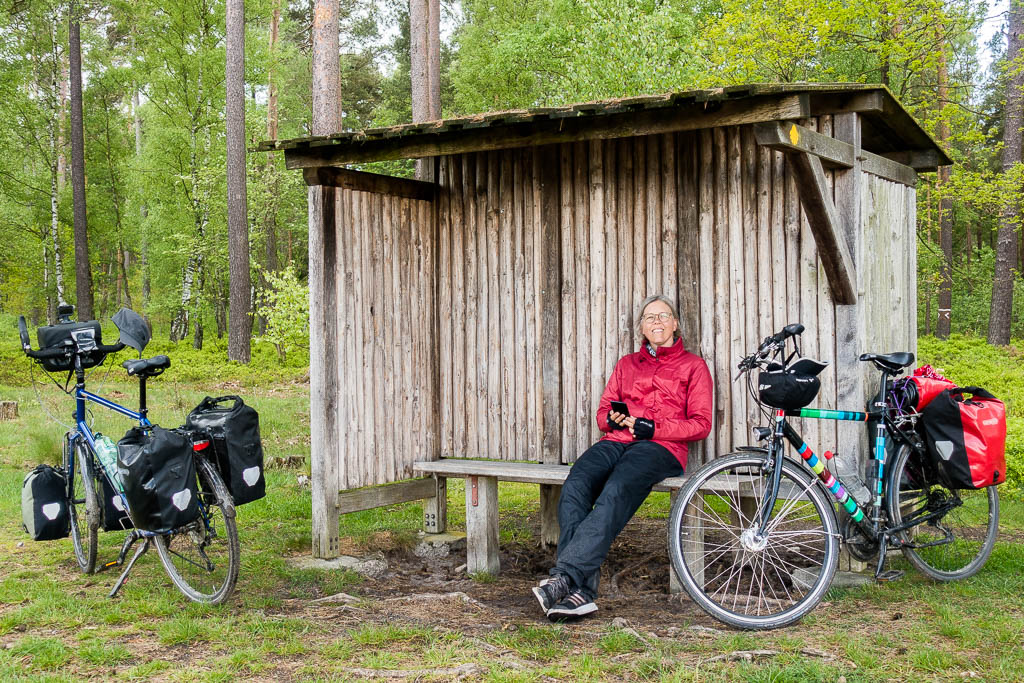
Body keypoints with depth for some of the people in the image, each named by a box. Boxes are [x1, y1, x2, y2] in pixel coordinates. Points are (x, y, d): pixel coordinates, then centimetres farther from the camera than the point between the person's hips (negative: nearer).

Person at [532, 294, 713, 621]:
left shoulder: (692, 365, 16)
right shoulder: (627, 364, 29)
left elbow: (701, 424, 6)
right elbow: (603, 411, 25)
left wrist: (654, 428, -8)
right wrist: (612, 420, 0)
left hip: (661, 447, -4)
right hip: (617, 441, 4)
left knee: (616, 492, -37)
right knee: (575, 487, -31)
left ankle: (564, 576, -44)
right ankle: (580, 592, -38)